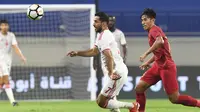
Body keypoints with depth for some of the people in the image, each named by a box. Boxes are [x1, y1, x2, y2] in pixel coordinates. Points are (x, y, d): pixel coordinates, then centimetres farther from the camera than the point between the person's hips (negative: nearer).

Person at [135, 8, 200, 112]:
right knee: (139, 88, 2)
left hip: (166, 67, -9)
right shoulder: (152, 32, 15)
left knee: (175, 99, -6)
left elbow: (160, 41, -37)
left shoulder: (154, 30, -13)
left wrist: (146, 53, -35)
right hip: (158, 66, 9)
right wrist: (148, 62, 21)